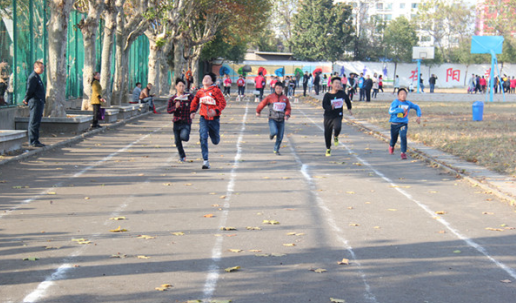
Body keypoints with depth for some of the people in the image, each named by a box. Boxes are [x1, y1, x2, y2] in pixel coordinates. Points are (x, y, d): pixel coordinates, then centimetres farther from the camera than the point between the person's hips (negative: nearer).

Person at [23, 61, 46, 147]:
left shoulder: (37, 77, 20)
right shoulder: (32, 77, -13)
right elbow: (29, 90, -17)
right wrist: (26, 100, -7)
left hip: (39, 102, 10)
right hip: (35, 102, -10)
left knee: (36, 122, 13)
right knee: (34, 123, -8)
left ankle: (33, 141, 18)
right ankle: (33, 141, -7)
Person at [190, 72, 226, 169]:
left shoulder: (216, 90, -8)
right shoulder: (200, 92, 5)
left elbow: (223, 103, -11)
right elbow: (194, 102, 20)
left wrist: (216, 111, -25)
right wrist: (192, 111, 5)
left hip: (214, 118, -2)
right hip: (203, 118, 2)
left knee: (215, 141, 12)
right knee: (203, 138, -16)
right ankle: (205, 161, -14)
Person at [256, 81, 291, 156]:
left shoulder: (285, 98, 3)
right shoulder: (270, 97, -5)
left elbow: (288, 108, 13)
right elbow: (262, 104, 7)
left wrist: (287, 115, -6)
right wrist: (258, 112, 18)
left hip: (281, 120, 3)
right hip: (272, 119, -3)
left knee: (280, 137, 4)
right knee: (275, 132, -25)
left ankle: (276, 150, 24)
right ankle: (272, 134, 14)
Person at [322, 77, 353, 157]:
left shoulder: (342, 93, -1)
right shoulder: (327, 95, -9)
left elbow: (347, 100, 19)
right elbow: (324, 105, -18)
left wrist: (349, 109, 26)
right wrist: (331, 107, -36)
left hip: (338, 116, 0)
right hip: (328, 116, 0)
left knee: (337, 127, -31)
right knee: (327, 133, 7)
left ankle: (336, 137, 7)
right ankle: (328, 149, 33)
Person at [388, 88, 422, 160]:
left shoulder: (408, 103, 1)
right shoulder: (395, 102, -10)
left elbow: (417, 107, 19)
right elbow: (390, 111, -26)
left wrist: (419, 116, 11)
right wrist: (401, 110, -29)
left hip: (404, 123, 1)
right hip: (394, 124, -1)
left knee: (403, 136, -24)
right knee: (393, 139, 13)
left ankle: (403, 153, -16)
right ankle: (391, 146, 51)